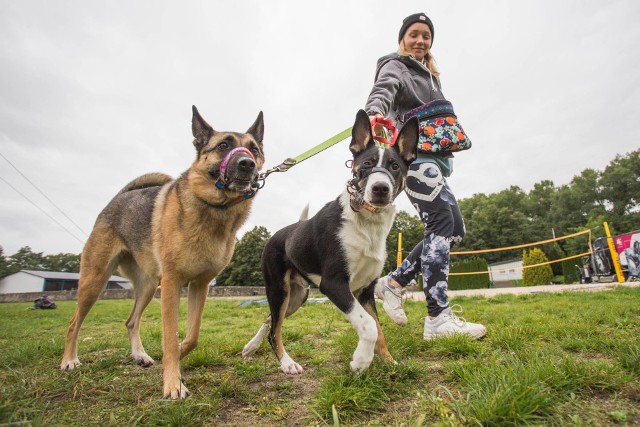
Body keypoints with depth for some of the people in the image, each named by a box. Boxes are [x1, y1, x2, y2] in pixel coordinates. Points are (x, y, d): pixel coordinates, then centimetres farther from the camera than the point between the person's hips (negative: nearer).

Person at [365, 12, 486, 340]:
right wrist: (375, 114, -40)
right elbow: (381, 92, -18)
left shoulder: (430, 76, 32)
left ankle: (394, 282, 6)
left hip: (434, 157, 9)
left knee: (454, 229, 2)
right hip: (412, 154, -9)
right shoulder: (395, 66, 6)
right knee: (441, 223, -22)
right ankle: (437, 318, -22)